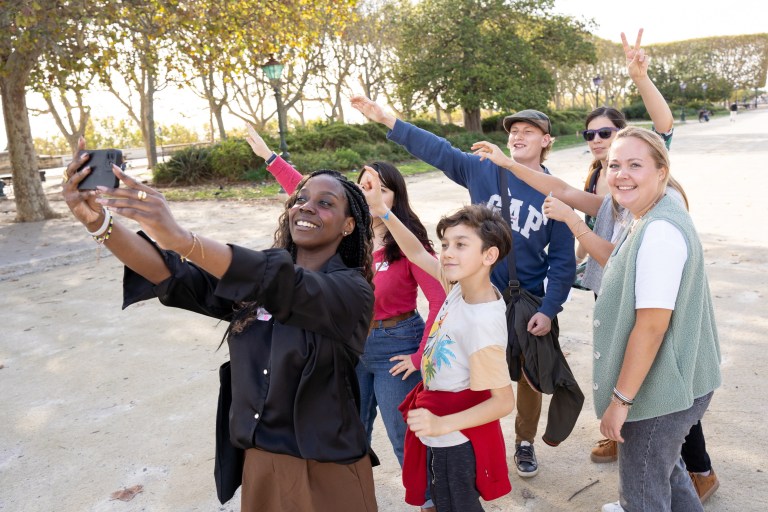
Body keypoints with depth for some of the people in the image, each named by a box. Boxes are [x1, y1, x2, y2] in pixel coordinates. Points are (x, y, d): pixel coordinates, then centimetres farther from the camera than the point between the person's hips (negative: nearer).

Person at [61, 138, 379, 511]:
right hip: (259, 461, 4)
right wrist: (98, 221, -28)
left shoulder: (352, 290, -15)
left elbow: (292, 289, -35)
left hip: (327, 473, -4)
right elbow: (177, 277, -13)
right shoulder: (257, 274, 1)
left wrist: (181, 238, -46)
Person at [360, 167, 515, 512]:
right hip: (441, 430, 8)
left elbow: (504, 401, -28)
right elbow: (417, 254, 2)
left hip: (455, 437, -8)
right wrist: (381, 209, -6)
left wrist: (442, 425, -37)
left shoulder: (481, 324, -32)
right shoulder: (462, 285, -10)